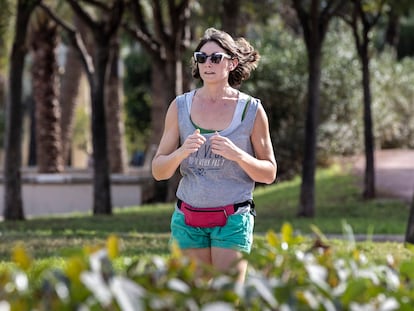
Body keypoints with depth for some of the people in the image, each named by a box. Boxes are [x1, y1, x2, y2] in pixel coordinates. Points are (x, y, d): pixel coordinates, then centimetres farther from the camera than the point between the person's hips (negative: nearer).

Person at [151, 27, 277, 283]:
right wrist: (182, 151, -17)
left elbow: (269, 173, 3)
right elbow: (159, 171, 4)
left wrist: (237, 154, -16)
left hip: (232, 220, -2)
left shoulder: (251, 110, -1)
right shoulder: (180, 107, 3)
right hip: (188, 219, 2)